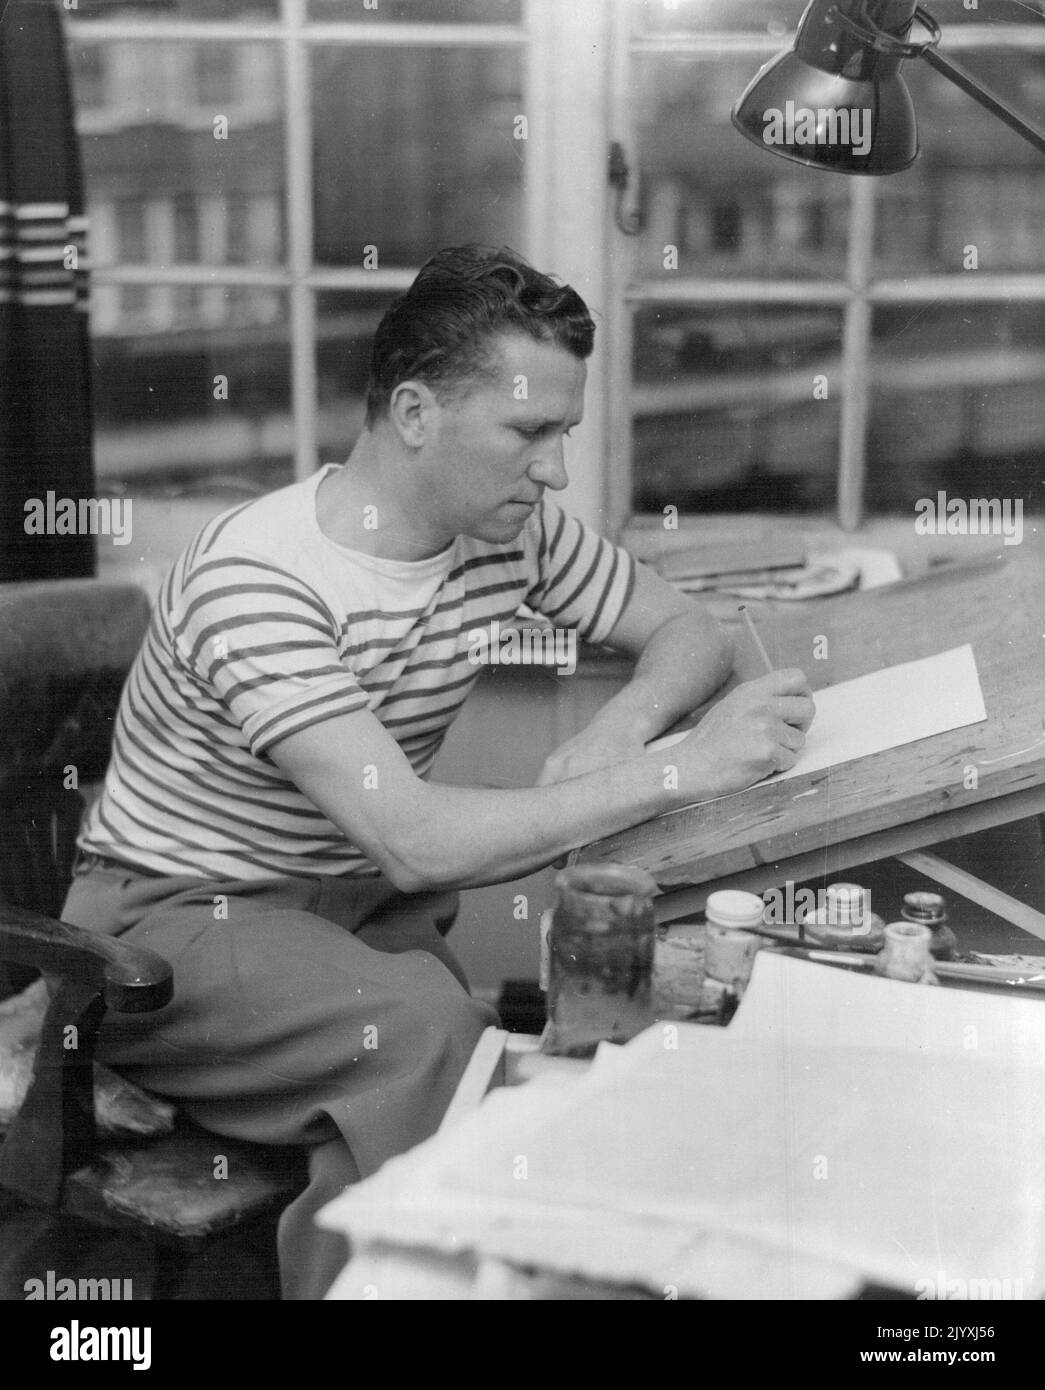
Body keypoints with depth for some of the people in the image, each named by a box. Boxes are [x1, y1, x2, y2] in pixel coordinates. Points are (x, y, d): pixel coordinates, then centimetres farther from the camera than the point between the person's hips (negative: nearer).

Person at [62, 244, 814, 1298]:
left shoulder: (511, 529, -5)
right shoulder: (253, 581, -27)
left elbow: (688, 632, 7)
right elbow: (411, 842, -35)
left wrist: (619, 731, -16)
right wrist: (681, 770, -34)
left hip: (355, 900, 7)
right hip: (178, 923, -6)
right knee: (423, 1027, -33)